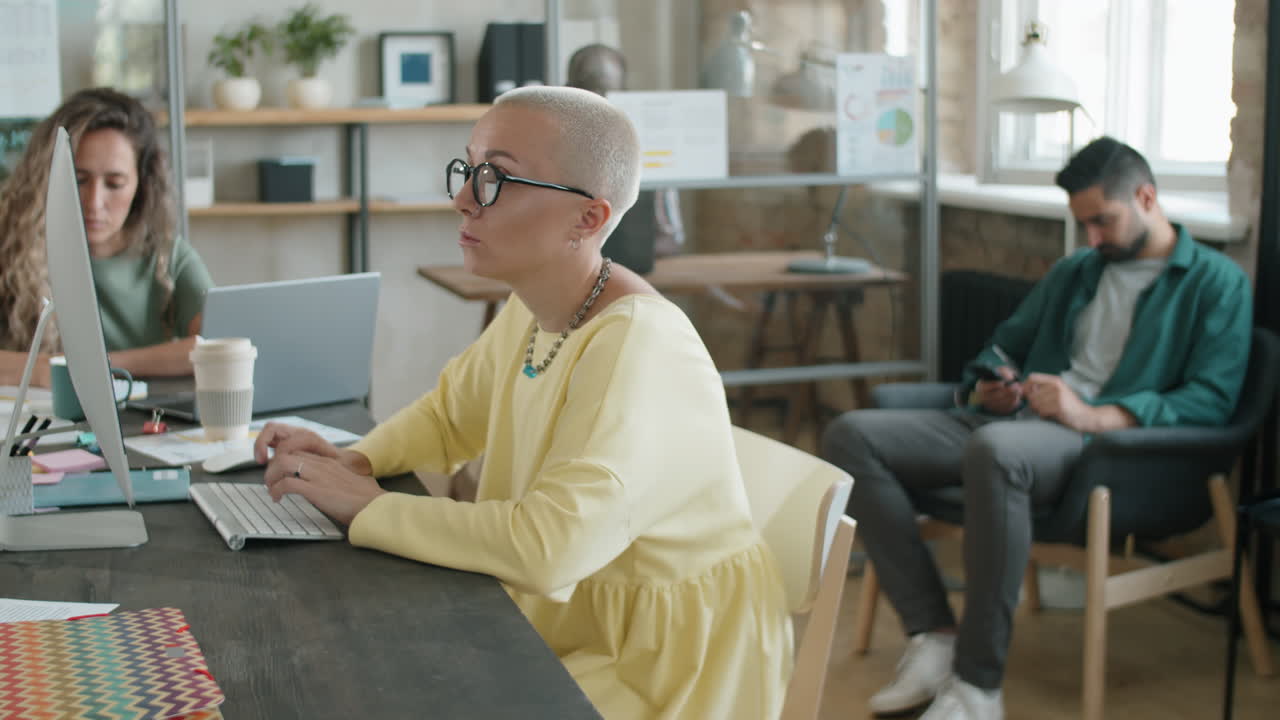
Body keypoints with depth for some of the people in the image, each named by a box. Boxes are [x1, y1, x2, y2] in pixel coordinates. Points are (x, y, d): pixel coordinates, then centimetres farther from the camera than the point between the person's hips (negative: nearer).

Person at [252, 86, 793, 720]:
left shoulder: (636, 347, -27)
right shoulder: (529, 312, 0)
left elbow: (548, 546, -36)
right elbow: (448, 416, 18)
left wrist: (368, 508, -24)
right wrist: (356, 462, -3)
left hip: (664, 665, -7)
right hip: (563, 616, 7)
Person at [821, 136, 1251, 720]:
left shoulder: (1216, 281, 7)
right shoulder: (1073, 272, 27)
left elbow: (1213, 398, -6)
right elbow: (1006, 344, 33)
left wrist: (1092, 416, -18)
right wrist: (985, 389, 8)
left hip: (1105, 439, -7)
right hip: (1015, 423, 7)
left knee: (996, 449, -42)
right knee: (852, 437, -13)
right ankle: (934, 636, -18)